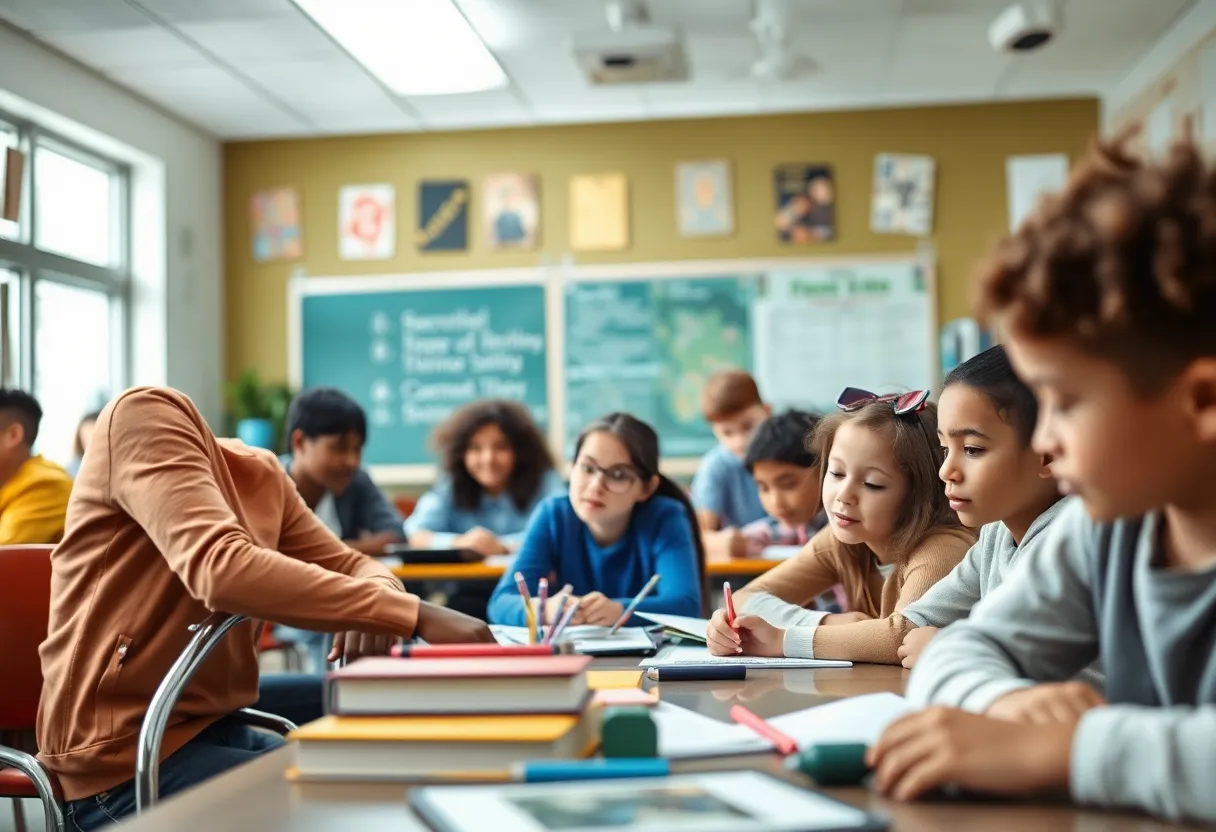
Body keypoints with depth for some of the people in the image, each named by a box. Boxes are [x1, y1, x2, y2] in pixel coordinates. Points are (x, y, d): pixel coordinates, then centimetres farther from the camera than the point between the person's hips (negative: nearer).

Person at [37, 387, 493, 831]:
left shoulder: (262, 474, 9)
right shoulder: (145, 414, -14)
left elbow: (354, 567, 14)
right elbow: (221, 569, -28)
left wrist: (375, 610, -13)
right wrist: (415, 615, -29)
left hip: (218, 730, 8)